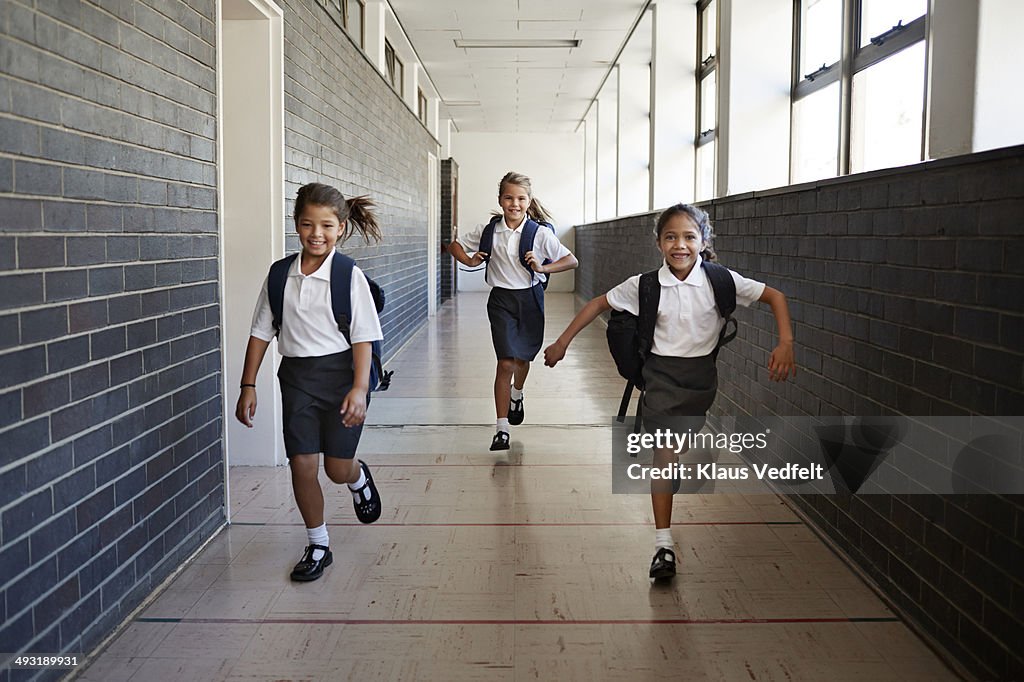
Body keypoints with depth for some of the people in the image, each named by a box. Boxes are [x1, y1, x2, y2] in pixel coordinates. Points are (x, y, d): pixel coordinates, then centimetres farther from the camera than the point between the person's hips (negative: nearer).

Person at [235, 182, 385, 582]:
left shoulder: (349, 276, -8)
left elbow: (363, 337, -10)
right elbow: (261, 332, 7)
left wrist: (359, 388, -19)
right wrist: (248, 386, 5)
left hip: (341, 372, -3)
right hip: (296, 376, 3)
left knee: (337, 467, 0)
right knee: (301, 464, 0)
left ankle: (359, 478, 39)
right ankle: (318, 546, 19)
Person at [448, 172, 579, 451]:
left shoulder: (540, 233, -9)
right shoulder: (488, 231, -3)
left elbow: (572, 261, -7)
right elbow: (454, 246, 11)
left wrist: (542, 268, -20)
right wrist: (470, 260, -8)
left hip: (530, 297, 1)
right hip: (501, 300, -1)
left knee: (523, 357, 18)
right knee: (505, 362, -10)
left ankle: (517, 396, 53)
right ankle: (502, 429, -6)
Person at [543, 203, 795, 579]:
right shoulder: (645, 286, -7)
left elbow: (774, 296, -2)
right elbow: (599, 304, 4)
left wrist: (785, 344, -13)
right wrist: (562, 342, 4)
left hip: (701, 375, 1)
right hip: (662, 375, -1)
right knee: (664, 453, -9)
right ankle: (663, 544, -5)